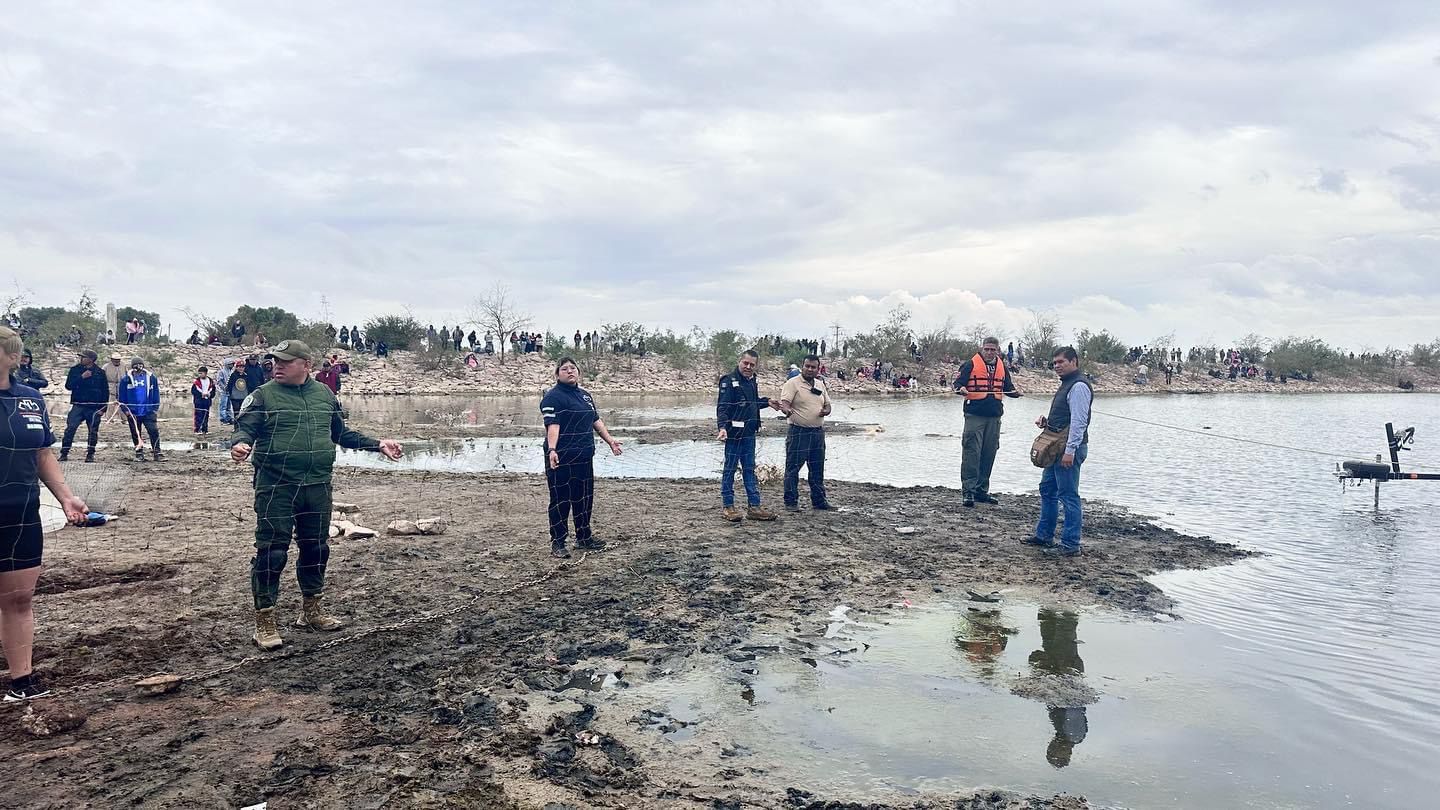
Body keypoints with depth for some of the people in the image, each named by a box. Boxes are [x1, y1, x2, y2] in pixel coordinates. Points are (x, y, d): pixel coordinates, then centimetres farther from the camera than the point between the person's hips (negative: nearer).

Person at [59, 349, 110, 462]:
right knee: (70, 429, -9)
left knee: (93, 432, 5)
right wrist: (82, 377, -16)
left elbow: (105, 391, 5)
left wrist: (103, 408, -1)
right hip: (78, 405, 0)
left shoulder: (100, 373, 2)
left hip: (94, 407, 0)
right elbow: (68, 386, -4)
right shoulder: (75, 370, 5)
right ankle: (64, 454, -3)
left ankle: (90, 454, 17)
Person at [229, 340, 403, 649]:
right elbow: (244, 429, -10)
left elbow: (342, 433, 20)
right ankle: (265, 621, 6)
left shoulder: (325, 395, 11)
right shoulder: (263, 396, -2)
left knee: (316, 548, 14)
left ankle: (312, 611, 30)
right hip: (276, 487, -4)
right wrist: (240, 444, -33)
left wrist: (378, 444, 14)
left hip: (317, 486, 5)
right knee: (271, 551, -5)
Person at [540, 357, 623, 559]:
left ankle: (583, 537, 29)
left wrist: (609, 440, 24)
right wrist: (552, 450, -33)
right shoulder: (553, 397, -10)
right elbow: (552, 425, -22)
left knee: (585, 498, 16)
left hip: (584, 457, 8)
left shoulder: (584, 395, 17)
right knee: (561, 500, -3)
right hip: (562, 459, -8)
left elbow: (596, 420, 25)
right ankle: (557, 543, 5)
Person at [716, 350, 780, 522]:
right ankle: (727, 507, 10)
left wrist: (767, 403, 29)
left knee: (750, 470, 11)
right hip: (734, 433, -8)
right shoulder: (729, 381, -12)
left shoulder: (751, 381, 14)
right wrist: (723, 427, -31)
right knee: (729, 469, 2)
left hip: (750, 433, 8)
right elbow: (722, 407, -19)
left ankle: (754, 507, 15)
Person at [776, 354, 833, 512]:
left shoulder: (820, 384, 15)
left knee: (817, 469, 12)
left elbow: (827, 404, 21)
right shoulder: (792, 383, -6)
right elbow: (784, 403, -18)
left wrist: (825, 411, -3)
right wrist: (787, 410, -41)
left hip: (818, 432, 7)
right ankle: (791, 502, 4)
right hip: (798, 432, -6)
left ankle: (819, 501, 21)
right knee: (793, 468, -3)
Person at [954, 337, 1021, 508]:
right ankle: (968, 491, -5)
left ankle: (982, 490, 17)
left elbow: (1007, 387, 19)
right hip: (974, 415, -5)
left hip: (994, 416, 5)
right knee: (971, 452, -9)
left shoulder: (1002, 367, 14)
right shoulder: (971, 365, -1)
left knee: (989, 454, 9)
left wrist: (1014, 392, -2)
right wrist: (961, 389, -25)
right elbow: (958, 383, -3)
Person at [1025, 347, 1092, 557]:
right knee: (1047, 490, 17)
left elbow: (1078, 421, -22)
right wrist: (1047, 421, 11)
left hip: (1070, 448, -11)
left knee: (1068, 496, -7)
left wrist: (1070, 450, -25)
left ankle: (1070, 544, -2)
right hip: (1056, 447, 11)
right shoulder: (1067, 384, 19)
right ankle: (1044, 535, 27)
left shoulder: (1079, 386, -15)